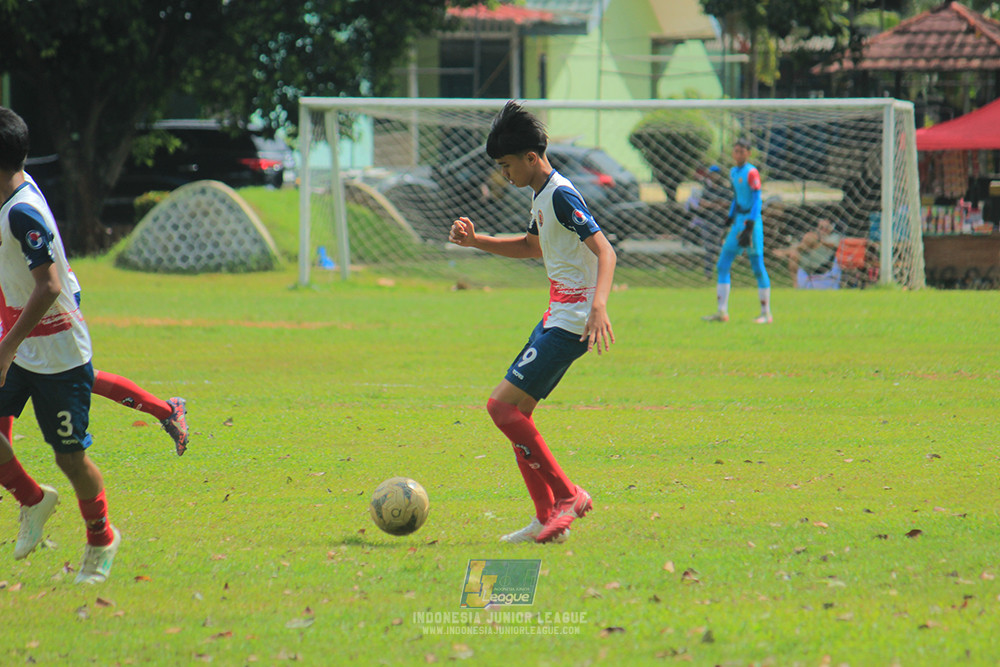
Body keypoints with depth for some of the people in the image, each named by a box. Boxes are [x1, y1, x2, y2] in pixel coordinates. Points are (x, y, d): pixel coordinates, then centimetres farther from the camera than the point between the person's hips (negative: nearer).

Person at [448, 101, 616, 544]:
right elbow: (531, 246, 33)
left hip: (572, 321, -10)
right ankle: (547, 519, 9)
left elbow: (605, 251, -24)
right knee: (513, 410, 9)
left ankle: (567, 495, -7)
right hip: (556, 319, 10)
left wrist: (599, 306, -38)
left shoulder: (561, 196, -16)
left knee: (503, 405, -14)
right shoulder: (542, 195, 14)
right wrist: (475, 241, 21)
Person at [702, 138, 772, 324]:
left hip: (752, 221, -8)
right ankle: (722, 312, 6)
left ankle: (766, 313, 4)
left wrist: (749, 227, -22)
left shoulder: (752, 173, -12)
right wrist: (730, 220, 21)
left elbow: (757, 200, -16)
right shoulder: (733, 173, 13)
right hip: (738, 221, 8)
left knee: (758, 267, -4)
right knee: (722, 266, 4)